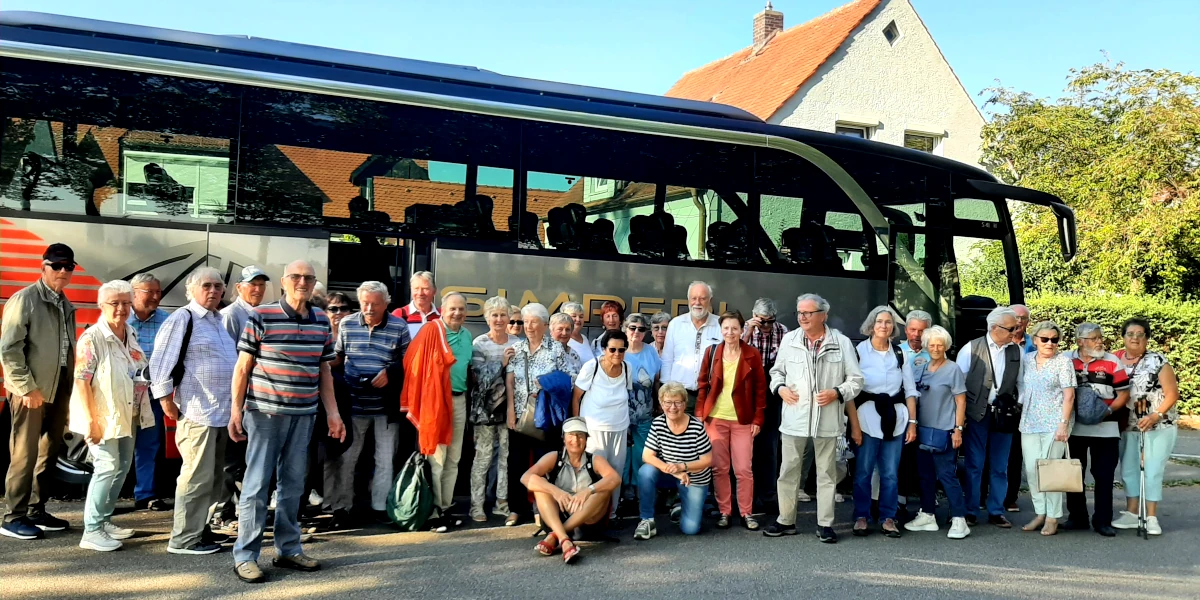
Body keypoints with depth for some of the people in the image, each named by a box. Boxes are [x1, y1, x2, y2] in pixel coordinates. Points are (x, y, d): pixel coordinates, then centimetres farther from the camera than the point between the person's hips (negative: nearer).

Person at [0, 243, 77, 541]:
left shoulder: (66, 305, 14)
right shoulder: (24, 299, -8)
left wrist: (69, 391, 9)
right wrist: (27, 388, -17)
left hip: (58, 391, 7)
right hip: (31, 391, -7)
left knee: (48, 454, 12)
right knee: (25, 455, -3)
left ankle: (37, 511, 22)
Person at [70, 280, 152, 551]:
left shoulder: (132, 335, 7)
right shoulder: (92, 338, -16)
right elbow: (81, 380, -20)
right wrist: (91, 421, -23)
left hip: (126, 416, 8)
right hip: (103, 416, -8)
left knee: (122, 467, 13)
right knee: (107, 468, -11)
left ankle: (104, 521, 26)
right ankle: (92, 531, -3)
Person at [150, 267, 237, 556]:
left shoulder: (219, 321, 17)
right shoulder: (182, 318, -9)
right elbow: (160, 360, -13)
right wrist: (167, 400, -14)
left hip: (222, 412, 9)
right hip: (197, 412, -9)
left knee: (214, 476, 13)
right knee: (197, 476, -7)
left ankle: (198, 528, 24)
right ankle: (184, 539, 2)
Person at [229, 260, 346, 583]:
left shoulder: (322, 321, 8)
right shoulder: (261, 316, -7)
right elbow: (243, 367, -4)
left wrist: (332, 412, 9)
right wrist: (236, 410, -8)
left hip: (304, 415, 5)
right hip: (265, 412, -5)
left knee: (293, 484, 13)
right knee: (256, 484, 0)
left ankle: (288, 549, 24)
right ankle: (245, 556, 9)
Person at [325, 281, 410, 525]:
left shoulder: (399, 327, -3)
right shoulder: (346, 324, 3)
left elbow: (407, 359, 1)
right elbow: (337, 357, 14)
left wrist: (390, 371, -14)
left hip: (386, 405, -1)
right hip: (354, 403, 1)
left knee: (385, 458, 7)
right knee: (346, 457, 8)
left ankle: (379, 506, 19)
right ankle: (342, 505, 20)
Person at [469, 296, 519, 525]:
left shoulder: (516, 343, 7)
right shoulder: (479, 344, -2)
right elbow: (480, 377, -10)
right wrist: (501, 363, -17)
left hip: (508, 405, 3)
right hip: (485, 406, -3)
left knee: (507, 454, 5)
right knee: (483, 455, -1)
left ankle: (502, 503, 15)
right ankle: (476, 505, 9)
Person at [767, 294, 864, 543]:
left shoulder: (842, 342, -1)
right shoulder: (789, 340, 6)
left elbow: (855, 380, 1)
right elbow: (776, 371, 16)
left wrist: (837, 393, -14)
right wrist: (780, 388, -3)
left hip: (827, 419, -2)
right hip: (794, 418, 2)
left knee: (826, 472, 8)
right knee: (788, 470, 8)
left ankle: (825, 524, 17)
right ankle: (786, 520, 20)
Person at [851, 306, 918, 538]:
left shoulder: (900, 354, 10)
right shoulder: (859, 350, 0)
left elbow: (910, 391, 11)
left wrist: (912, 422, 5)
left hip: (895, 418, 3)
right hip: (867, 417, -3)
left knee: (891, 473, 5)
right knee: (863, 471, 0)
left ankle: (888, 518, 15)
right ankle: (861, 517, 12)